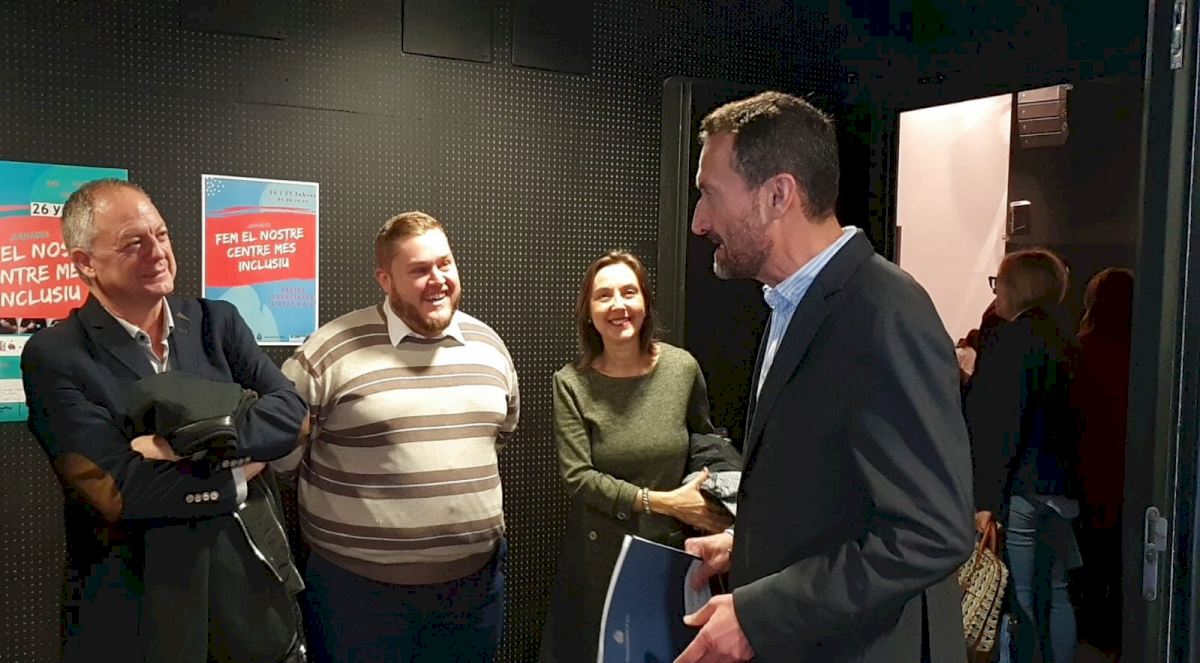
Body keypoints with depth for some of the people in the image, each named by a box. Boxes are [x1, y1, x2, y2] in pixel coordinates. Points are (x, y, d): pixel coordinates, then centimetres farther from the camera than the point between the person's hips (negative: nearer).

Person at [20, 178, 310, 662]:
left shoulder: (217, 321, 2)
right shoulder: (53, 356, -10)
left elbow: (292, 413, -9)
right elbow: (120, 491, -19)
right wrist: (239, 473, -10)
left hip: (248, 583, 3)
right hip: (134, 608, -3)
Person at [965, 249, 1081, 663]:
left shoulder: (1012, 338, -13)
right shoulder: (1060, 341, 13)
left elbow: (1001, 424, -19)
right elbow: (1059, 416, 17)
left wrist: (987, 498, -21)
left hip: (1021, 490, -9)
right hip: (1059, 489, 9)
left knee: (1016, 599, -4)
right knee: (1054, 596, 16)